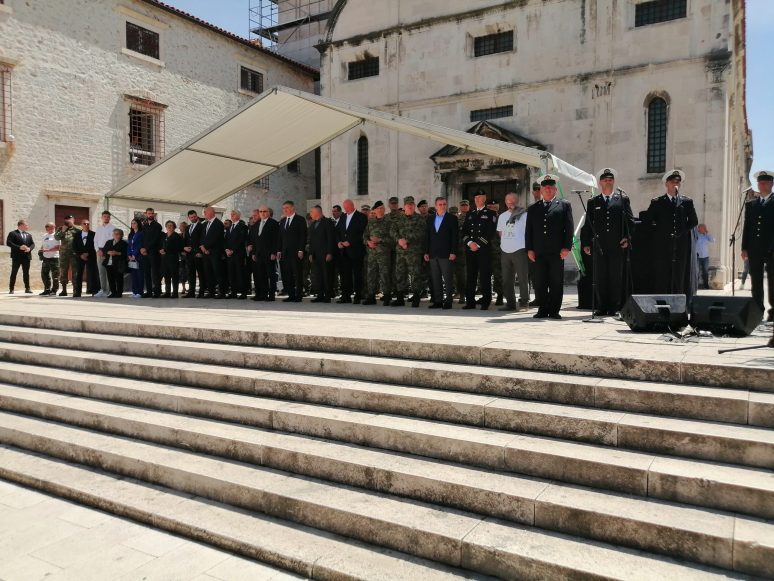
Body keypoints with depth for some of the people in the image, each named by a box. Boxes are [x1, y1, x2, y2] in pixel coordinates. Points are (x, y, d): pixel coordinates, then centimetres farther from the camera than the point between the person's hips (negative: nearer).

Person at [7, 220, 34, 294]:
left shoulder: (29, 235, 16)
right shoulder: (12, 234, 0)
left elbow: (33, 244, 11)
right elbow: (8, 243, -10)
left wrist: (29, 248, -10)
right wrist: (19, 247, -19)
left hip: (26, 256, 4)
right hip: (17, 256, -4)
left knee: (26, 273, 7)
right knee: (14, 273, 0)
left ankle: (27, 288, 11)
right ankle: (11, 289, 4)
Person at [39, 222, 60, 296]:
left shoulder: (56, 236, -6)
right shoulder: (45, 235, 16)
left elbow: (58, 247, -14)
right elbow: (42, 246, 25)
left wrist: (48, 250, -20)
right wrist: (41, 251, 4)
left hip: (54, 258, -7)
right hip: (45, 258, 7)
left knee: (55, 275, -2)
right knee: (44, 274, 9)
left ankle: (54, 290, 7)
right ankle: (47, 290, 17)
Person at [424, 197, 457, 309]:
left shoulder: (452, 218, 2)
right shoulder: (430, 220, 15)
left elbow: (455, 236, -3)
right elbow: (427, 237, 15)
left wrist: (453, 252, -11)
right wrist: (426, 252, 7)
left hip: (446, 254, -4)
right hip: (433, 254, 4)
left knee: (448, 279, -4)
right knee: (435, 279, 5)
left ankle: (448, 301, 0)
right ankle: (437, 301, 10)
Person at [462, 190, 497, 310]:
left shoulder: (491, 214, 5)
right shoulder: (469, 214, 19)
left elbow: (490, 232, -4)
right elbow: (464, 232, 13)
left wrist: (478, 244, -10)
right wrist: (470, 243, -5)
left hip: (484, 250, -4)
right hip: (470, 250, 4)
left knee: (485, 276, -4)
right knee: (470, 276, 4)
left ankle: (485, 302, 1)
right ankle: (470, 302, 9)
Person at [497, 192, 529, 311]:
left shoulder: (524, 214, 0)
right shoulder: (502, 216, 16)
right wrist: (505, 242, 12)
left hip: (520, 250, -5)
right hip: (505, 251, 6)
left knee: (523, 277, -5)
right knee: (507, 279, 7)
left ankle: (524, 300, 5)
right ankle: (510, 303, 14)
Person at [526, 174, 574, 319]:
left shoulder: (564, 205, 10)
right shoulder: (533, 209, 17)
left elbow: (569, 228, 2)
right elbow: (528, 231, 13)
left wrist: (566, 247, -8)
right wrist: (529, 249, 2)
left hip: (557, 251, -2)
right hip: (538, 252, 2)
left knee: (556, 282, 1)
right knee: (540, 283, 2)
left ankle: (554, 310, 8)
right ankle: (543, 310, 10)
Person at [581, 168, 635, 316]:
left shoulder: (623, 199, 9)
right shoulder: (593, 202, 12)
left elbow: (630, 220, 5)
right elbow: (587, 225, 10)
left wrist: (627, 238, -6)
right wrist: (586, 243, 4)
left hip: (618, 245, -1)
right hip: (599, 245, 1)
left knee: (616, 277, 1)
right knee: (600, 277, 2)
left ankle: (614, 308, 7)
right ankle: (601, 307, 8)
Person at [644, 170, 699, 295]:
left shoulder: (687, 202, 12)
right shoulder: (657, 202, 7)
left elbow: (694, 221, 16)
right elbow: (647, 220, 6)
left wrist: (683, 230, 6)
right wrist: (658, 230, 3)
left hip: (681, 246, 2)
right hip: (662, 246, -2)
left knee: (680, 276, 1)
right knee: (661, 278, -3)